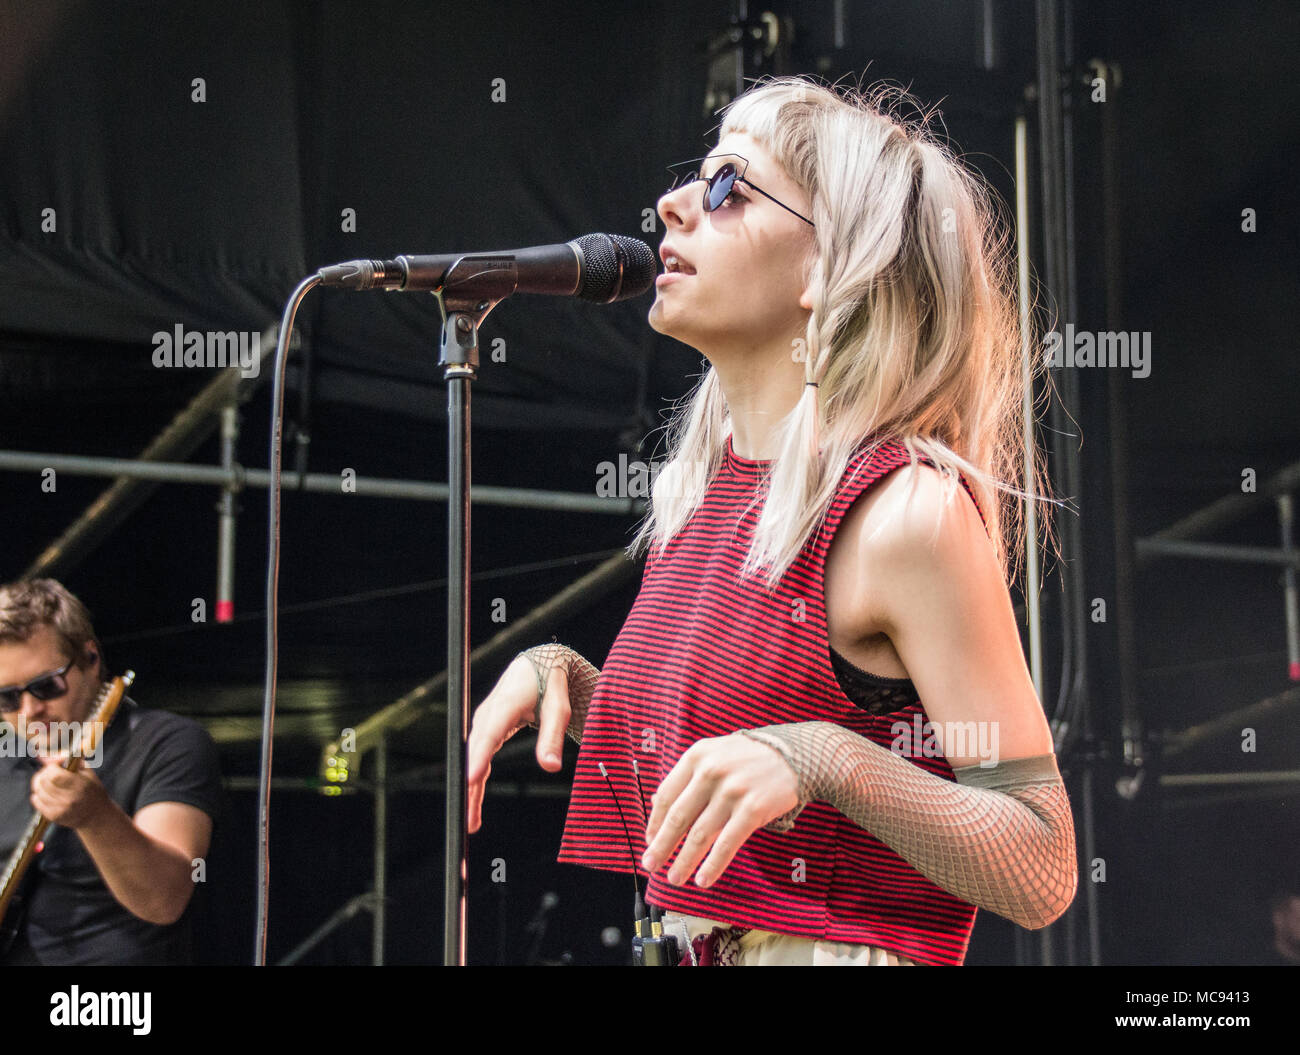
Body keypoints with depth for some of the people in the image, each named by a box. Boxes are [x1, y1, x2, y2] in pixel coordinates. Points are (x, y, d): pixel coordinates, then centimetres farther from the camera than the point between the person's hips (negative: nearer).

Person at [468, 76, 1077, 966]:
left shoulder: (909, 511, -14)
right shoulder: (702, 490, 7)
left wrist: (824, 758, -24)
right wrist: (559, 675, 4)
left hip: (846, 946, -6)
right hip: (693, 946, 6)